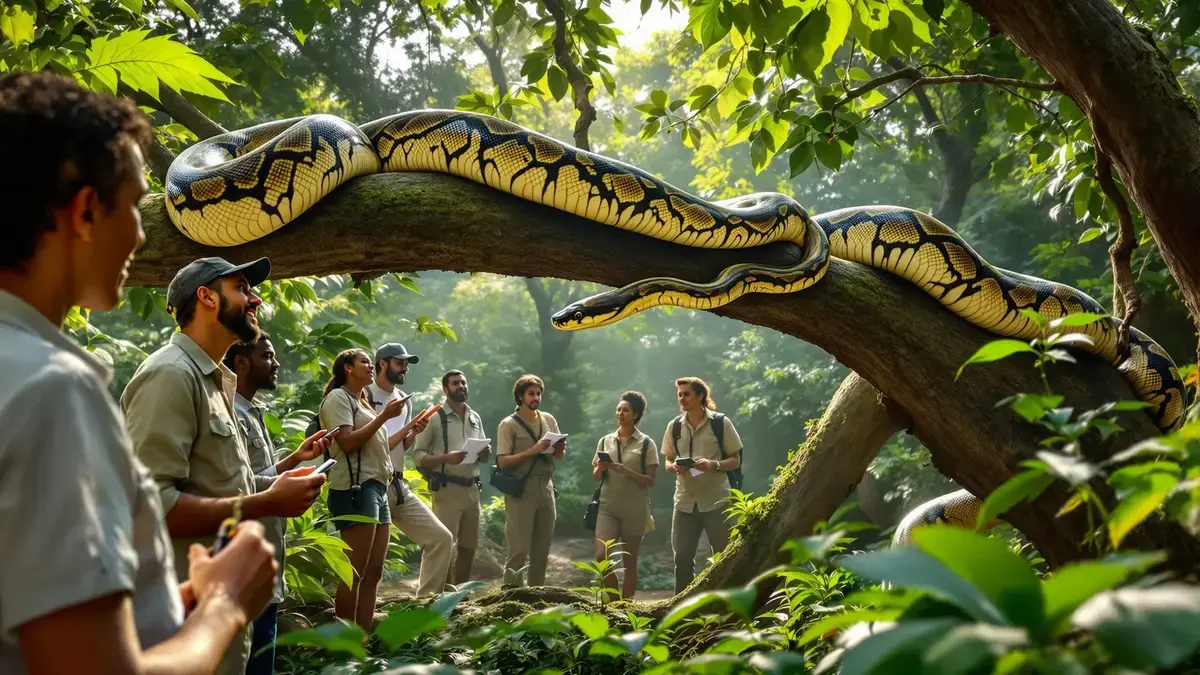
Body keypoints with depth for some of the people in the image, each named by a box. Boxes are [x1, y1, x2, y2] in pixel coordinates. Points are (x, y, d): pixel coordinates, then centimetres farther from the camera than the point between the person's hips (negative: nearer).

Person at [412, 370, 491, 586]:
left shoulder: (475, 418, 14)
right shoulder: (435, 417, -5)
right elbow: (417, 456, -9)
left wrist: (485, 452, -4)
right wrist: (446, 458, -23)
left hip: (472, 489, 6)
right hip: (447, 490, -6)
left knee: (469, 546, 11)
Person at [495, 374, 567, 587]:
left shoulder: (549, 420, 12)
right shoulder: (509, 424, -4)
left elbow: (559, 457, 17)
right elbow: (503, 462, -12)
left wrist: (561, 449, -6)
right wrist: (533, 451, -20)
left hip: (546, 489, 6)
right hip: (521, 491, -6)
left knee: (542, 550, 10)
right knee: (519, 550, -6)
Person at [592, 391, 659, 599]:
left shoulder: (646, 444, -1)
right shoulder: (606, 441, 9)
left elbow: (650, 481, -5)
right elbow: (596, 476, 11)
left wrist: (626, 471, -19)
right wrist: (601, 468, -11)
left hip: (635, 509, -2)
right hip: (608, 507, 2)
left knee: (629, 562, 4)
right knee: (602, 556, -12)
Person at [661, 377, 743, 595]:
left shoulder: (720, 423, -3)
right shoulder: (675, 426, 6)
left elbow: (735, 460, 0)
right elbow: (668, 460, 14)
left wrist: (713, 464, -19)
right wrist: (674, 467, -10)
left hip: (716, 501, -3)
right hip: (685, 501, 3)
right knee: (682, 557, 2)